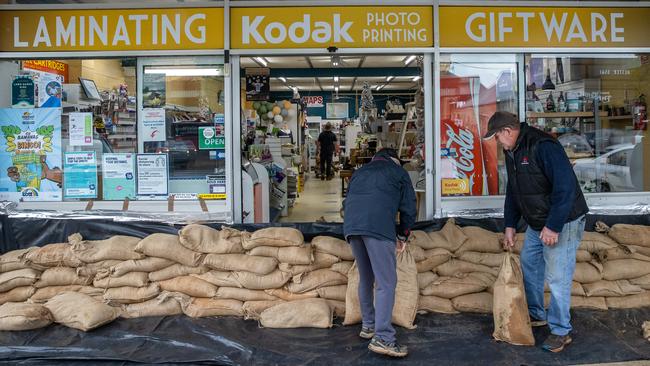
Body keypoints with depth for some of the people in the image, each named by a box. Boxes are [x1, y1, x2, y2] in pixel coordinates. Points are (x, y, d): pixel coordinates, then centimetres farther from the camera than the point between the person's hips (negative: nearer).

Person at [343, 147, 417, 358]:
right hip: (379, 228, -5)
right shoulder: (398, 172, 18)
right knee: (386, 282, -5)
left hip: (351, 227, 5)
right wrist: (402, 236, 26)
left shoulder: (359, 173, 30)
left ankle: (368, 326, 27)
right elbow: (408, 209, 15)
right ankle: (382, 338, -12)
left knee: (365, 279, 20)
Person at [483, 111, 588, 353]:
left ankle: (561, 331, 11)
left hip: (562, 223, -9)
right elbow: (512, 191, 16)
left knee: (557, 277, -4)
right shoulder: (512, 153, 6)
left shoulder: (543, 147, -25)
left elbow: (565, 186, -29)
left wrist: (553, 226, -27)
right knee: (529, 265, 17)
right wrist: (510, 226, 14)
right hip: (536, 223, 9)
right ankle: (536, 314, 35)